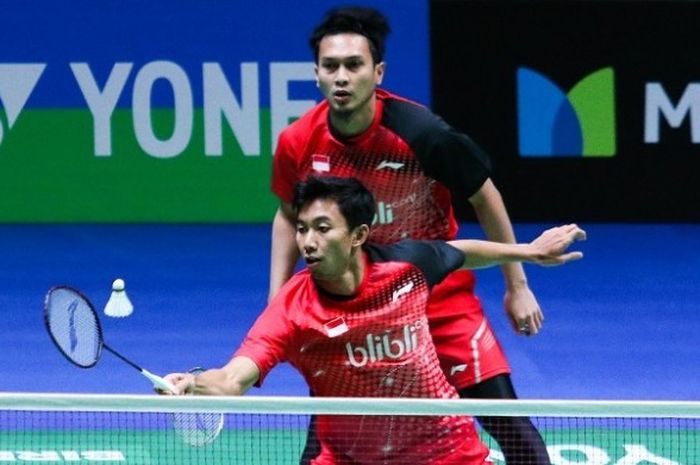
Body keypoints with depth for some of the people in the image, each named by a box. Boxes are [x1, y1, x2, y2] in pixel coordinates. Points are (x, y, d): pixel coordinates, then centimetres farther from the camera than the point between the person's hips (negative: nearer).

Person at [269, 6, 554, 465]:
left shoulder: (422, 133, -24)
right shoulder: (298, 144, -14)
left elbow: (485, 199, -8)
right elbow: (289, 217, 8)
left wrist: (517, 286, -3)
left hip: (441, 293, -2)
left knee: (503, 414, -8)